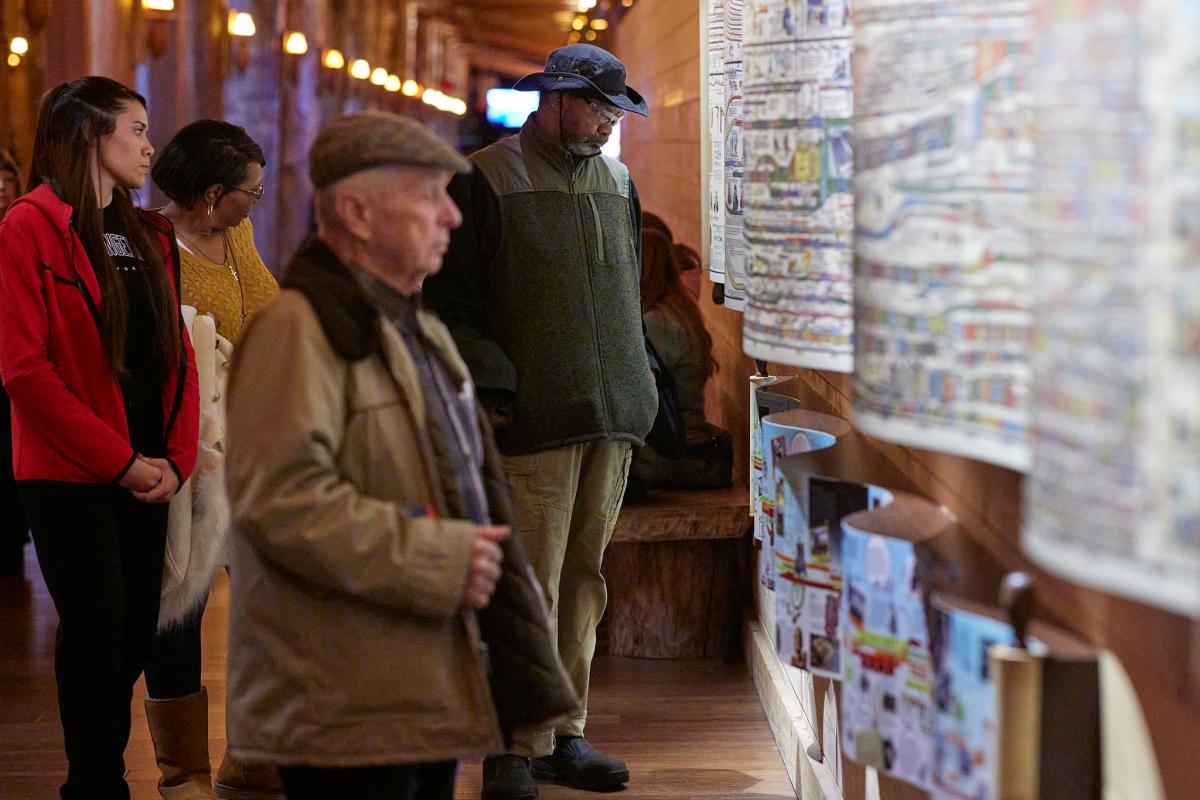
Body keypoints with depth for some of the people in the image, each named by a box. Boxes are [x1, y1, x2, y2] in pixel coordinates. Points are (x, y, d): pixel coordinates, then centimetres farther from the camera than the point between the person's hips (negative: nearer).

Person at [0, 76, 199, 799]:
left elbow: (177, 354, 14)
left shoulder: (150, 237, 15)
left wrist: (177, 458, -2)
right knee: (97, 627, -6)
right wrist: (119, 460, -14)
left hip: (145, 475, 7)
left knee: (138, 630, 8)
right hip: (70, 475, -7)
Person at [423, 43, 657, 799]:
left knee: (584, 578, 9)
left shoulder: (618, 183, 17)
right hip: (536, 418, -6)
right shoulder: (487, 181, -3)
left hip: (614, 421, 6)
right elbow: (451, 303, -5)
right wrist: (493, 388, -12)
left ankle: (565, 734, 17)